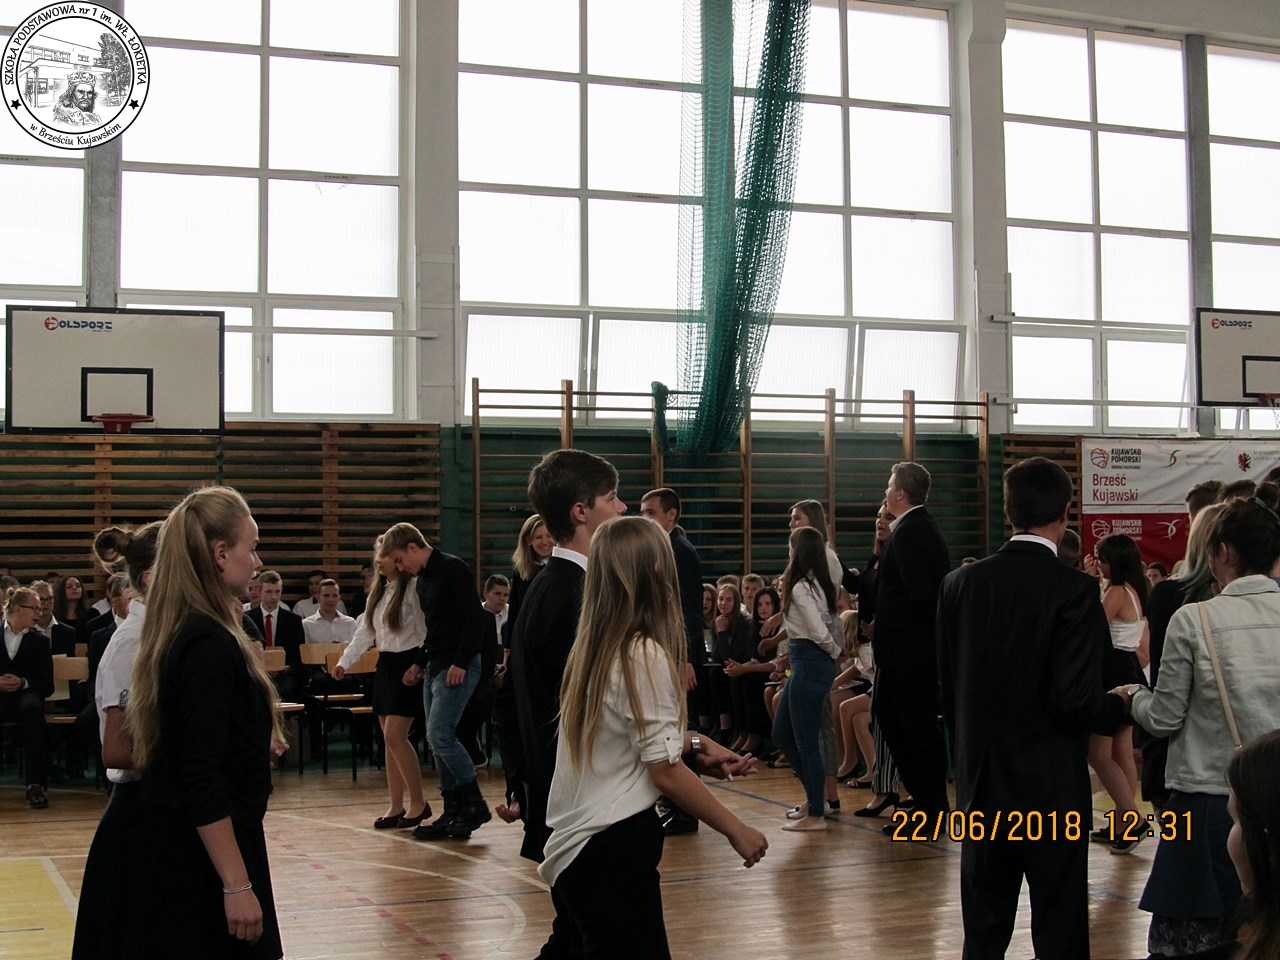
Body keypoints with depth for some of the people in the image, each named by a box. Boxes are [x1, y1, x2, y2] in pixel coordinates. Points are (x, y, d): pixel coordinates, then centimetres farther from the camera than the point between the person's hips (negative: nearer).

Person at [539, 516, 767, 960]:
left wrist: (693, 744, 7)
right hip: (613, 847, -8)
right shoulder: (645, 655, -15)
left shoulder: (593, 647, 9)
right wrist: (737, 831, -9)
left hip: (577, 842, 8)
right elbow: (665, 772, -16)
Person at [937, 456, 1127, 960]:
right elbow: (1074, 699, -19)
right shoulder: (1074, 589, -15)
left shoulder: (961, 582, 0)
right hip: (1052, 785, -4)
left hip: (982, 784, 5)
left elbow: (947, 687, 5)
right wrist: (1119, 703, 2)